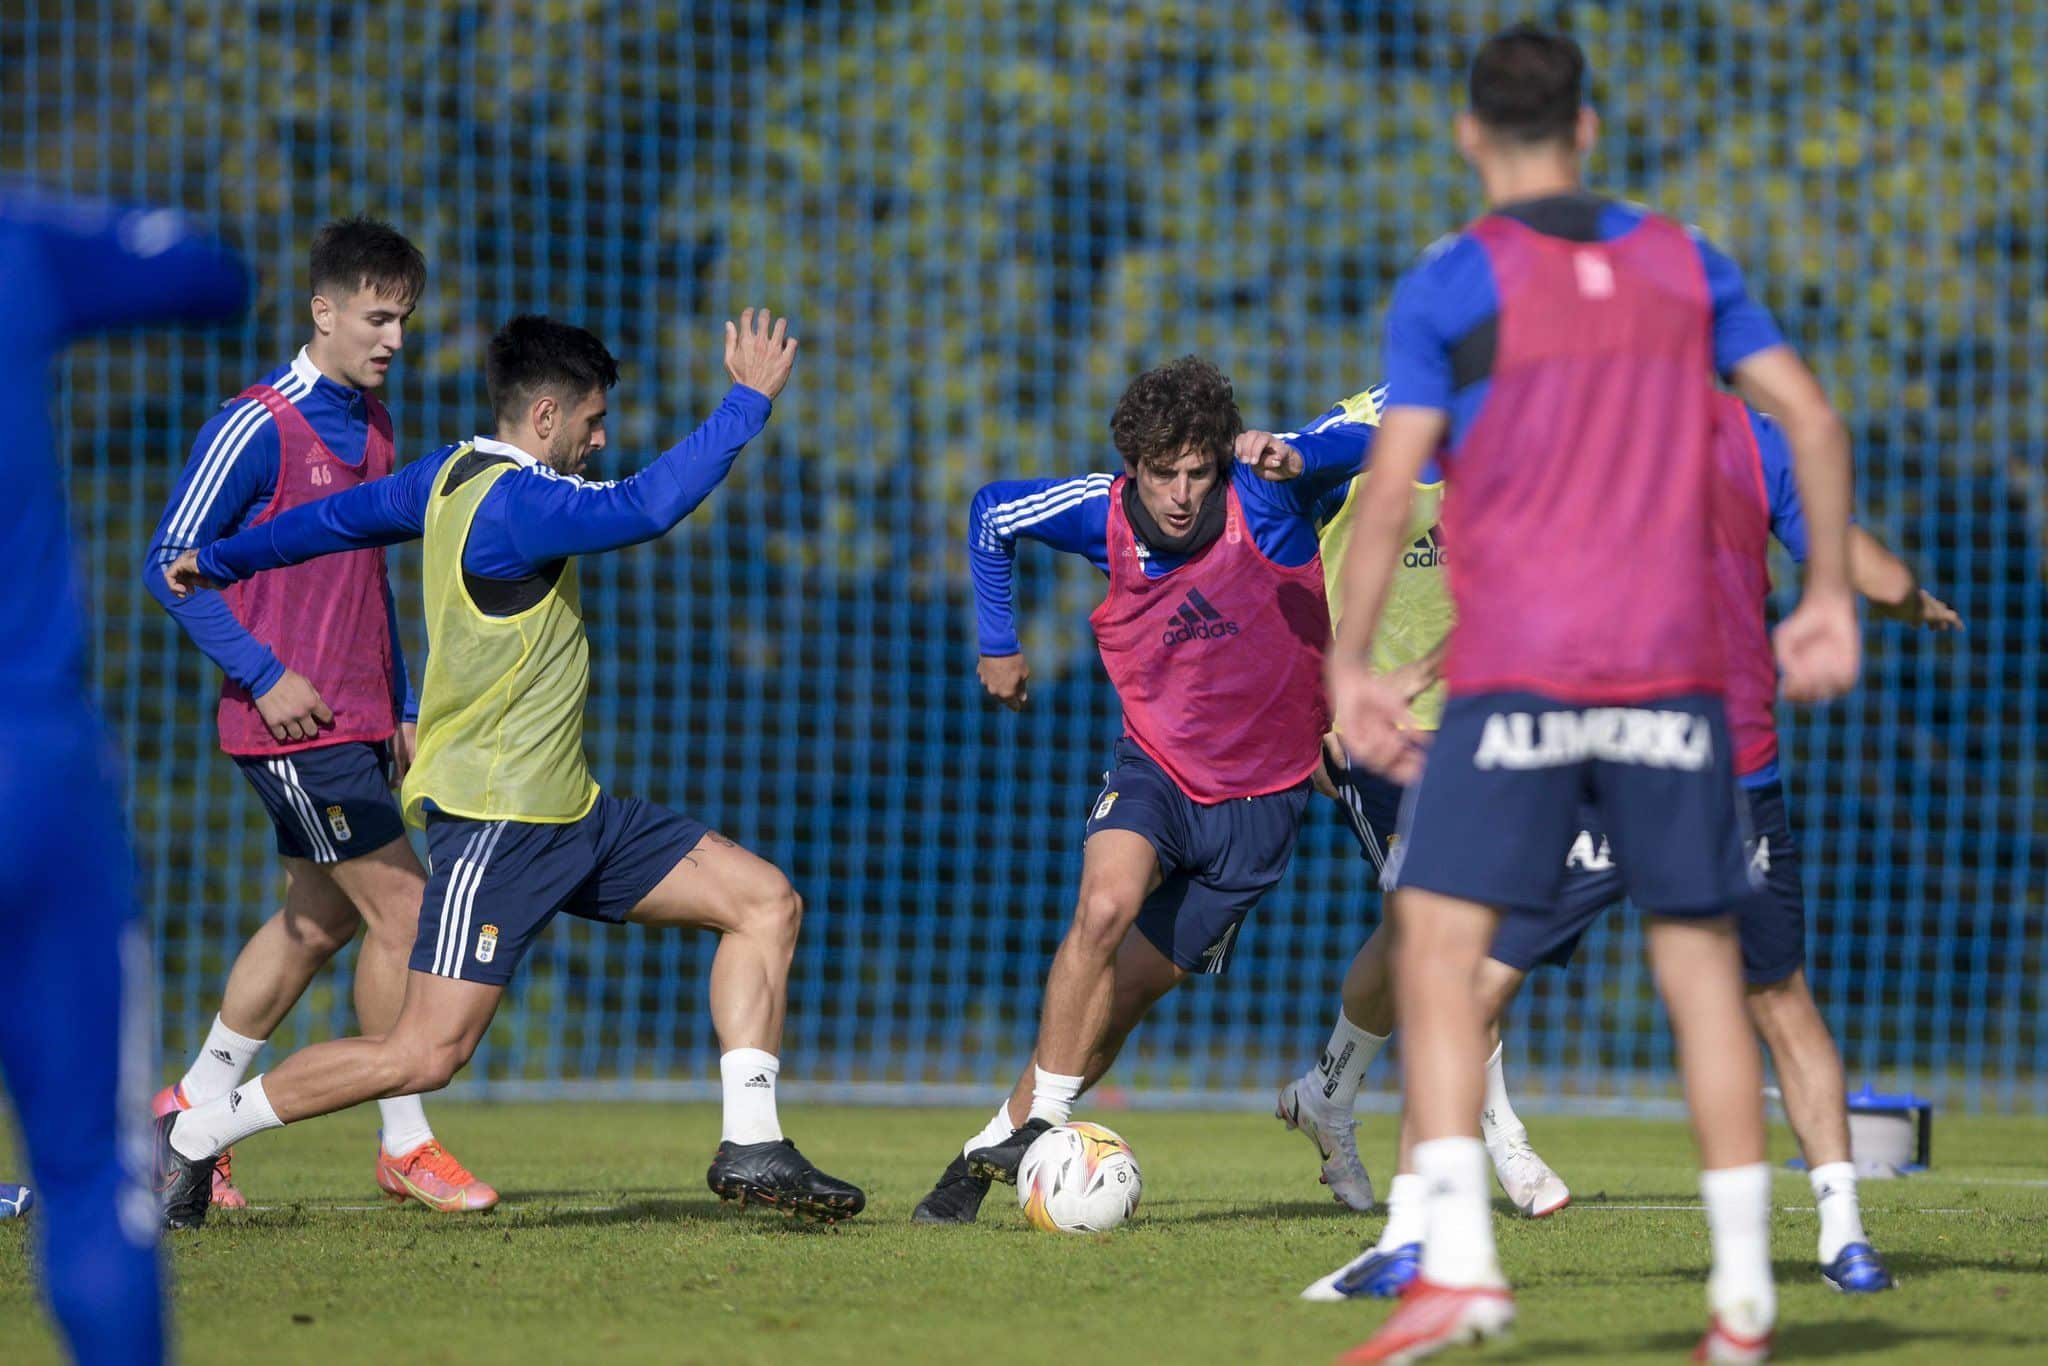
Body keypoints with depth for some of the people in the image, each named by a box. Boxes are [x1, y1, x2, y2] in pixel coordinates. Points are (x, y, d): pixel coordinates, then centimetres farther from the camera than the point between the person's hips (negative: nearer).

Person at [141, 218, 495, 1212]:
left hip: (353, 721, 9)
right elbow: (168, 561, -13)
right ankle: (404, 1146, 0)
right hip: (290, 720, -9)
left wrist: (402, 706, 19)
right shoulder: (256, 427, -13)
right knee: (402, 907, -9)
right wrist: (264, 676, -18)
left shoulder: (370, 425, 13)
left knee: (318, 919, 12)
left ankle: (193, 1111, 23)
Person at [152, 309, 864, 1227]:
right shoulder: (512, 504, -19)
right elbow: (648, 506, -34)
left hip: (567, 813, 11)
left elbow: (336, 517, 26)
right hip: (496, 822, -11)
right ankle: (187, 1141, 2)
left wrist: (217, 562, 41)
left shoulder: (452, 476, 11)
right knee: (425, 1056, -12)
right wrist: (748, 401, -28)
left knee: (767, 903, 3)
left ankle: (751, 1149, 0)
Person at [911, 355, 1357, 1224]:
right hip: (1155, 769, 1)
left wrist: (1295, 463, -48)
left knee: (1125, 994, 1)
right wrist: (998, 643, 12)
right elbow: (993, 513, 8)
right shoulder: (1105, 513, -11)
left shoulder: (1260, 501, -19)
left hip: (1259, 795, -1)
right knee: (1104, 907, -29)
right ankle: (1041, 1119, -19)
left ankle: (1001, 1142, 16)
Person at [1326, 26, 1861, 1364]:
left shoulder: (1452, 283, -1)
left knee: (1440, 946, -4)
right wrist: (1830, 595, 15)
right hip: (1674, 663, 4)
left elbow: (1391, 488, -6)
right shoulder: (1682, 262, 11)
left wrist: (1350, 665, 0)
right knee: (1702, 960, 9)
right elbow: (1813, 418, 7)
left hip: (1516, 673, -4)